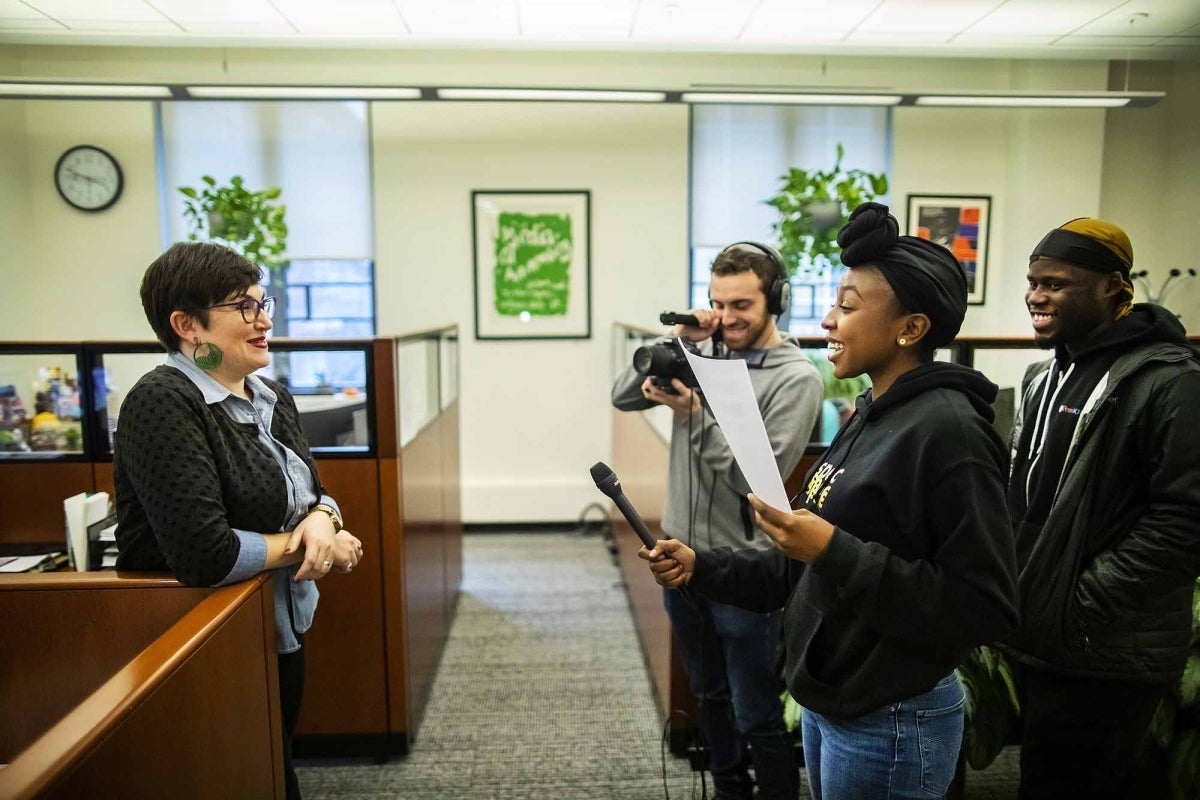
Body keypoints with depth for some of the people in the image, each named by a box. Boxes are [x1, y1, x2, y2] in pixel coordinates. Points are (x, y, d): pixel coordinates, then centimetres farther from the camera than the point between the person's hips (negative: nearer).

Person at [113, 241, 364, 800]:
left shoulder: (271, 397, 4)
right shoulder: (163, 404, -21)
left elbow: (314, 493, 9)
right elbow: (204, 554, -30)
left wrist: (321, 520, -14)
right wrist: (304, 544, -16)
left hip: (281, 630, 8)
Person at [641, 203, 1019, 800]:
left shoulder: (946, 430, -22)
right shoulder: (872, 416, 5)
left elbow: (985, 606, -24)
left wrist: (834, 551, -30)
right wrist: (701, 567, 1)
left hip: (889, 726, -8)